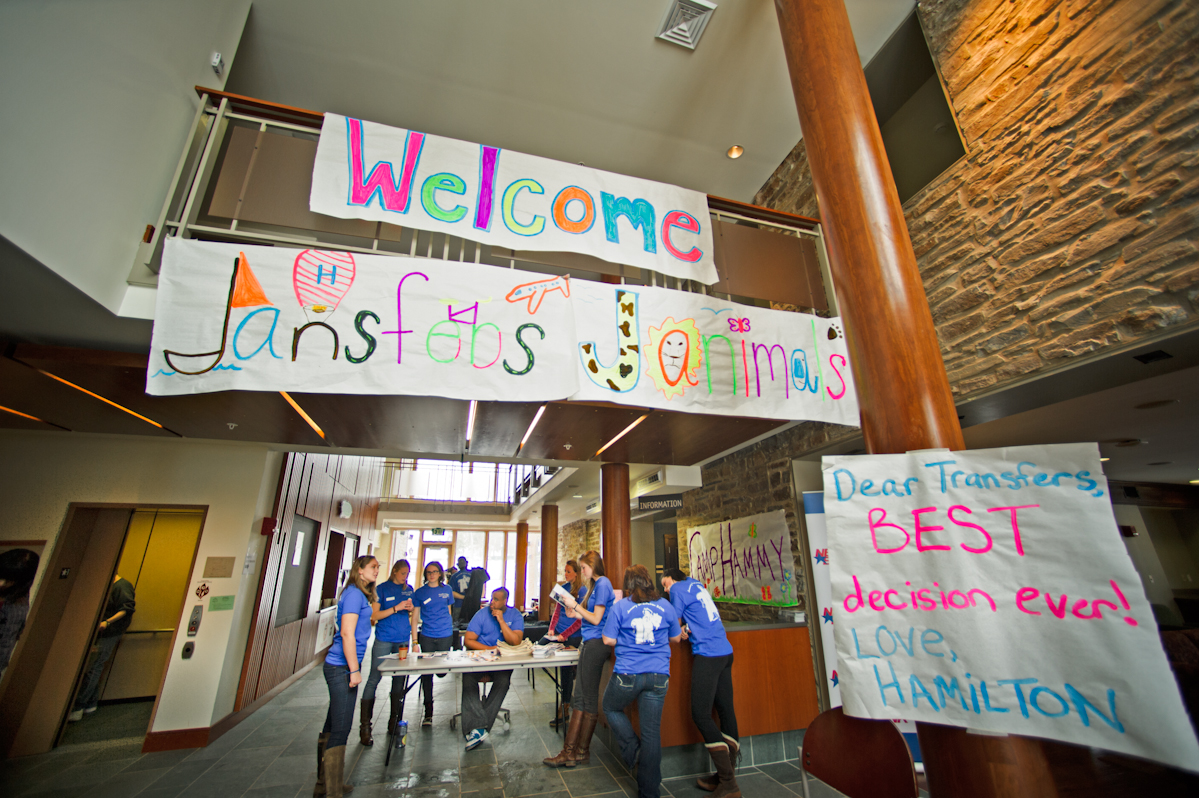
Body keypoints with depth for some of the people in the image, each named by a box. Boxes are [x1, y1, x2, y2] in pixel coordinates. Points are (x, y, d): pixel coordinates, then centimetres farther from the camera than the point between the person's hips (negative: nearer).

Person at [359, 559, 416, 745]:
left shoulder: (409, 589, 10)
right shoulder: (381, 588, -2)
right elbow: (374, 615, -6)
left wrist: (410, 609, -5)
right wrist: (396, 608, -17)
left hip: (403, 640, 4)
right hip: (383, 640, -4)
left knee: (399, 680, 8)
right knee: (374, 679, -4)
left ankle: (394, 721, 20)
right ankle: (364, 726, 7)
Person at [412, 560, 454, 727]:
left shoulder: (446, 590, 5)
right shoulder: (420, 592, 1)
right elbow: (415, 617, 3)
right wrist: (415, 641, -1)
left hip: (445, 636, 1)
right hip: (427, 637, -1)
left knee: (442, 672, 2)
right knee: (427, 673, 3)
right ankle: (428, 712, 16)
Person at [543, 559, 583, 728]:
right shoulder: (563, 588, 8)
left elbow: (580, 619, -13)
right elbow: (557, 611, 12)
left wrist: (564, 635, -17)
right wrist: (551, 628, -2)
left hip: (572, 637, -6)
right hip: (558, 634, 6)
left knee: (566, 670, -1)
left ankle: (565, 709, 14)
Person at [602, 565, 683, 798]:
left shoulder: (620, 606, -7)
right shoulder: (665, 606, 1)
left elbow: (608, 640, -5)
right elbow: (676, 638, 12)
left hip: (627, 674, -2)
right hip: (658, 676, 3)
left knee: (611, 708, 25)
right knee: (652, 731, 11)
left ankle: (633, 751, 16)